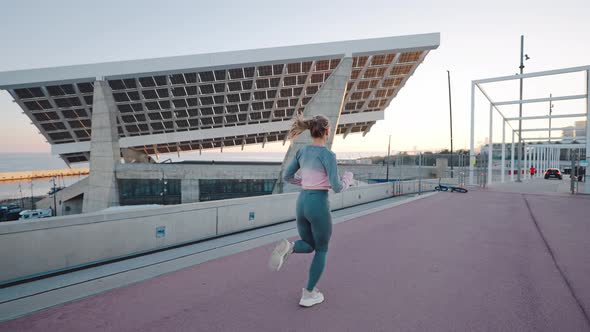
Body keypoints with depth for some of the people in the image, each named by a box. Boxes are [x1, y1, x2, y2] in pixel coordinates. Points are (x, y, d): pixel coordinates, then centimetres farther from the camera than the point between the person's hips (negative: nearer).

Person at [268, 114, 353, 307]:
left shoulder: (302, 151, 7)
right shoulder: (328, 155, -13)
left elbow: (287, 177, 14)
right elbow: (337, 188, -16)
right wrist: (348, 178, 6)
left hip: (302, 204, 6)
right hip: (319, 206, -6)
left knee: (309, 246, 24)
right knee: (321, 250, 16)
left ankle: (288, 248, -11)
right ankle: (308, 295, 16)